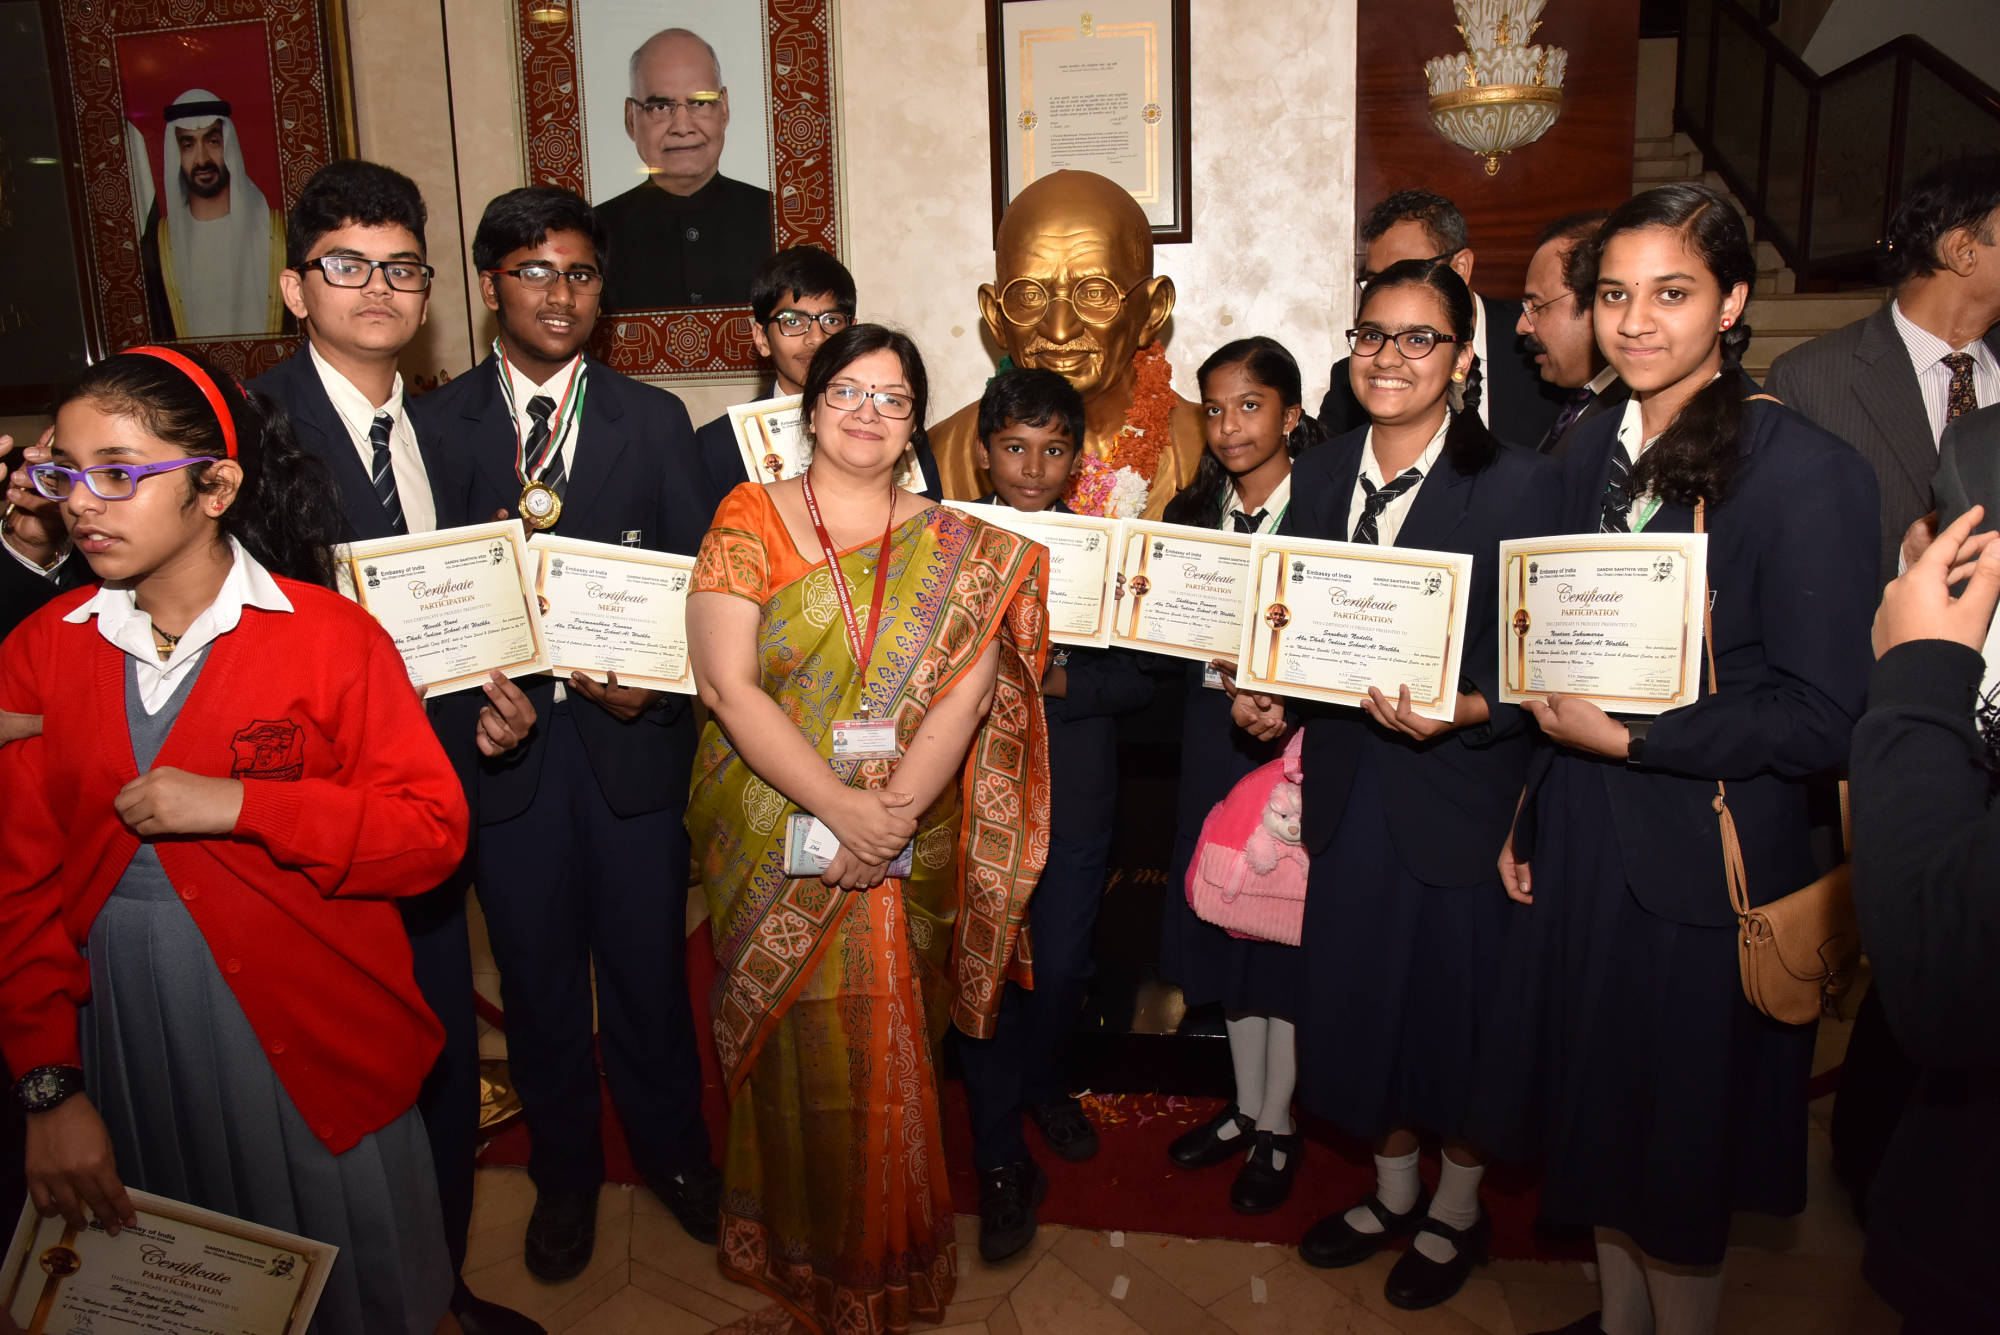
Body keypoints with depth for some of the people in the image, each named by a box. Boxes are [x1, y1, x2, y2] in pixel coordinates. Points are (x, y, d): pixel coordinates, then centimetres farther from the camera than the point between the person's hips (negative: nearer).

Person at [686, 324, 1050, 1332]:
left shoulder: (957, 550, 3)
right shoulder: (749, 519, -2)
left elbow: (965, 690, -8)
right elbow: (728, 686, -11)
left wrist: (893, 814, -21)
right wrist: (840, 806, -20)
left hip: (906, 855, 1)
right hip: (775, 832, -1)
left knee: (888, 1050, 11)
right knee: (798, 1048, 9)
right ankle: (797, 1251, 33)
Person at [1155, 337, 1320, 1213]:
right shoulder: (1195, 512, 8)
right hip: (1212, 730, 5)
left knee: (1285, 924, 3)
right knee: (1224, 917, 13)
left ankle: (1278, 1127, 21)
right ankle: (1246, 1106, 31)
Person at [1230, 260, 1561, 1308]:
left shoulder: (1519, 483, -11)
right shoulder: (1318, 475, 5)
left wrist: (1468, 711, -28)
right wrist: (1268, 699, -6)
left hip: (1463, 784, -4)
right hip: (1349, 786, 5)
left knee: (1459, 997, 11)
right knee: (1362, 992, 16)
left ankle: (1456, 1208, 37)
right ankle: (1393, 1191, 41)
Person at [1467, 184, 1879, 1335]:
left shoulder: (1806, 470, -15)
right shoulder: (1595, 454, 6)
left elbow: (1825, 719, -16)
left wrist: (1625, 738, -18)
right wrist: (1531, 815, 10)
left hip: (1704, 866, -6)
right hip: (1583, 844, 6)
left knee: (1680, 1150, 11)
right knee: (1604, 1115, 20)